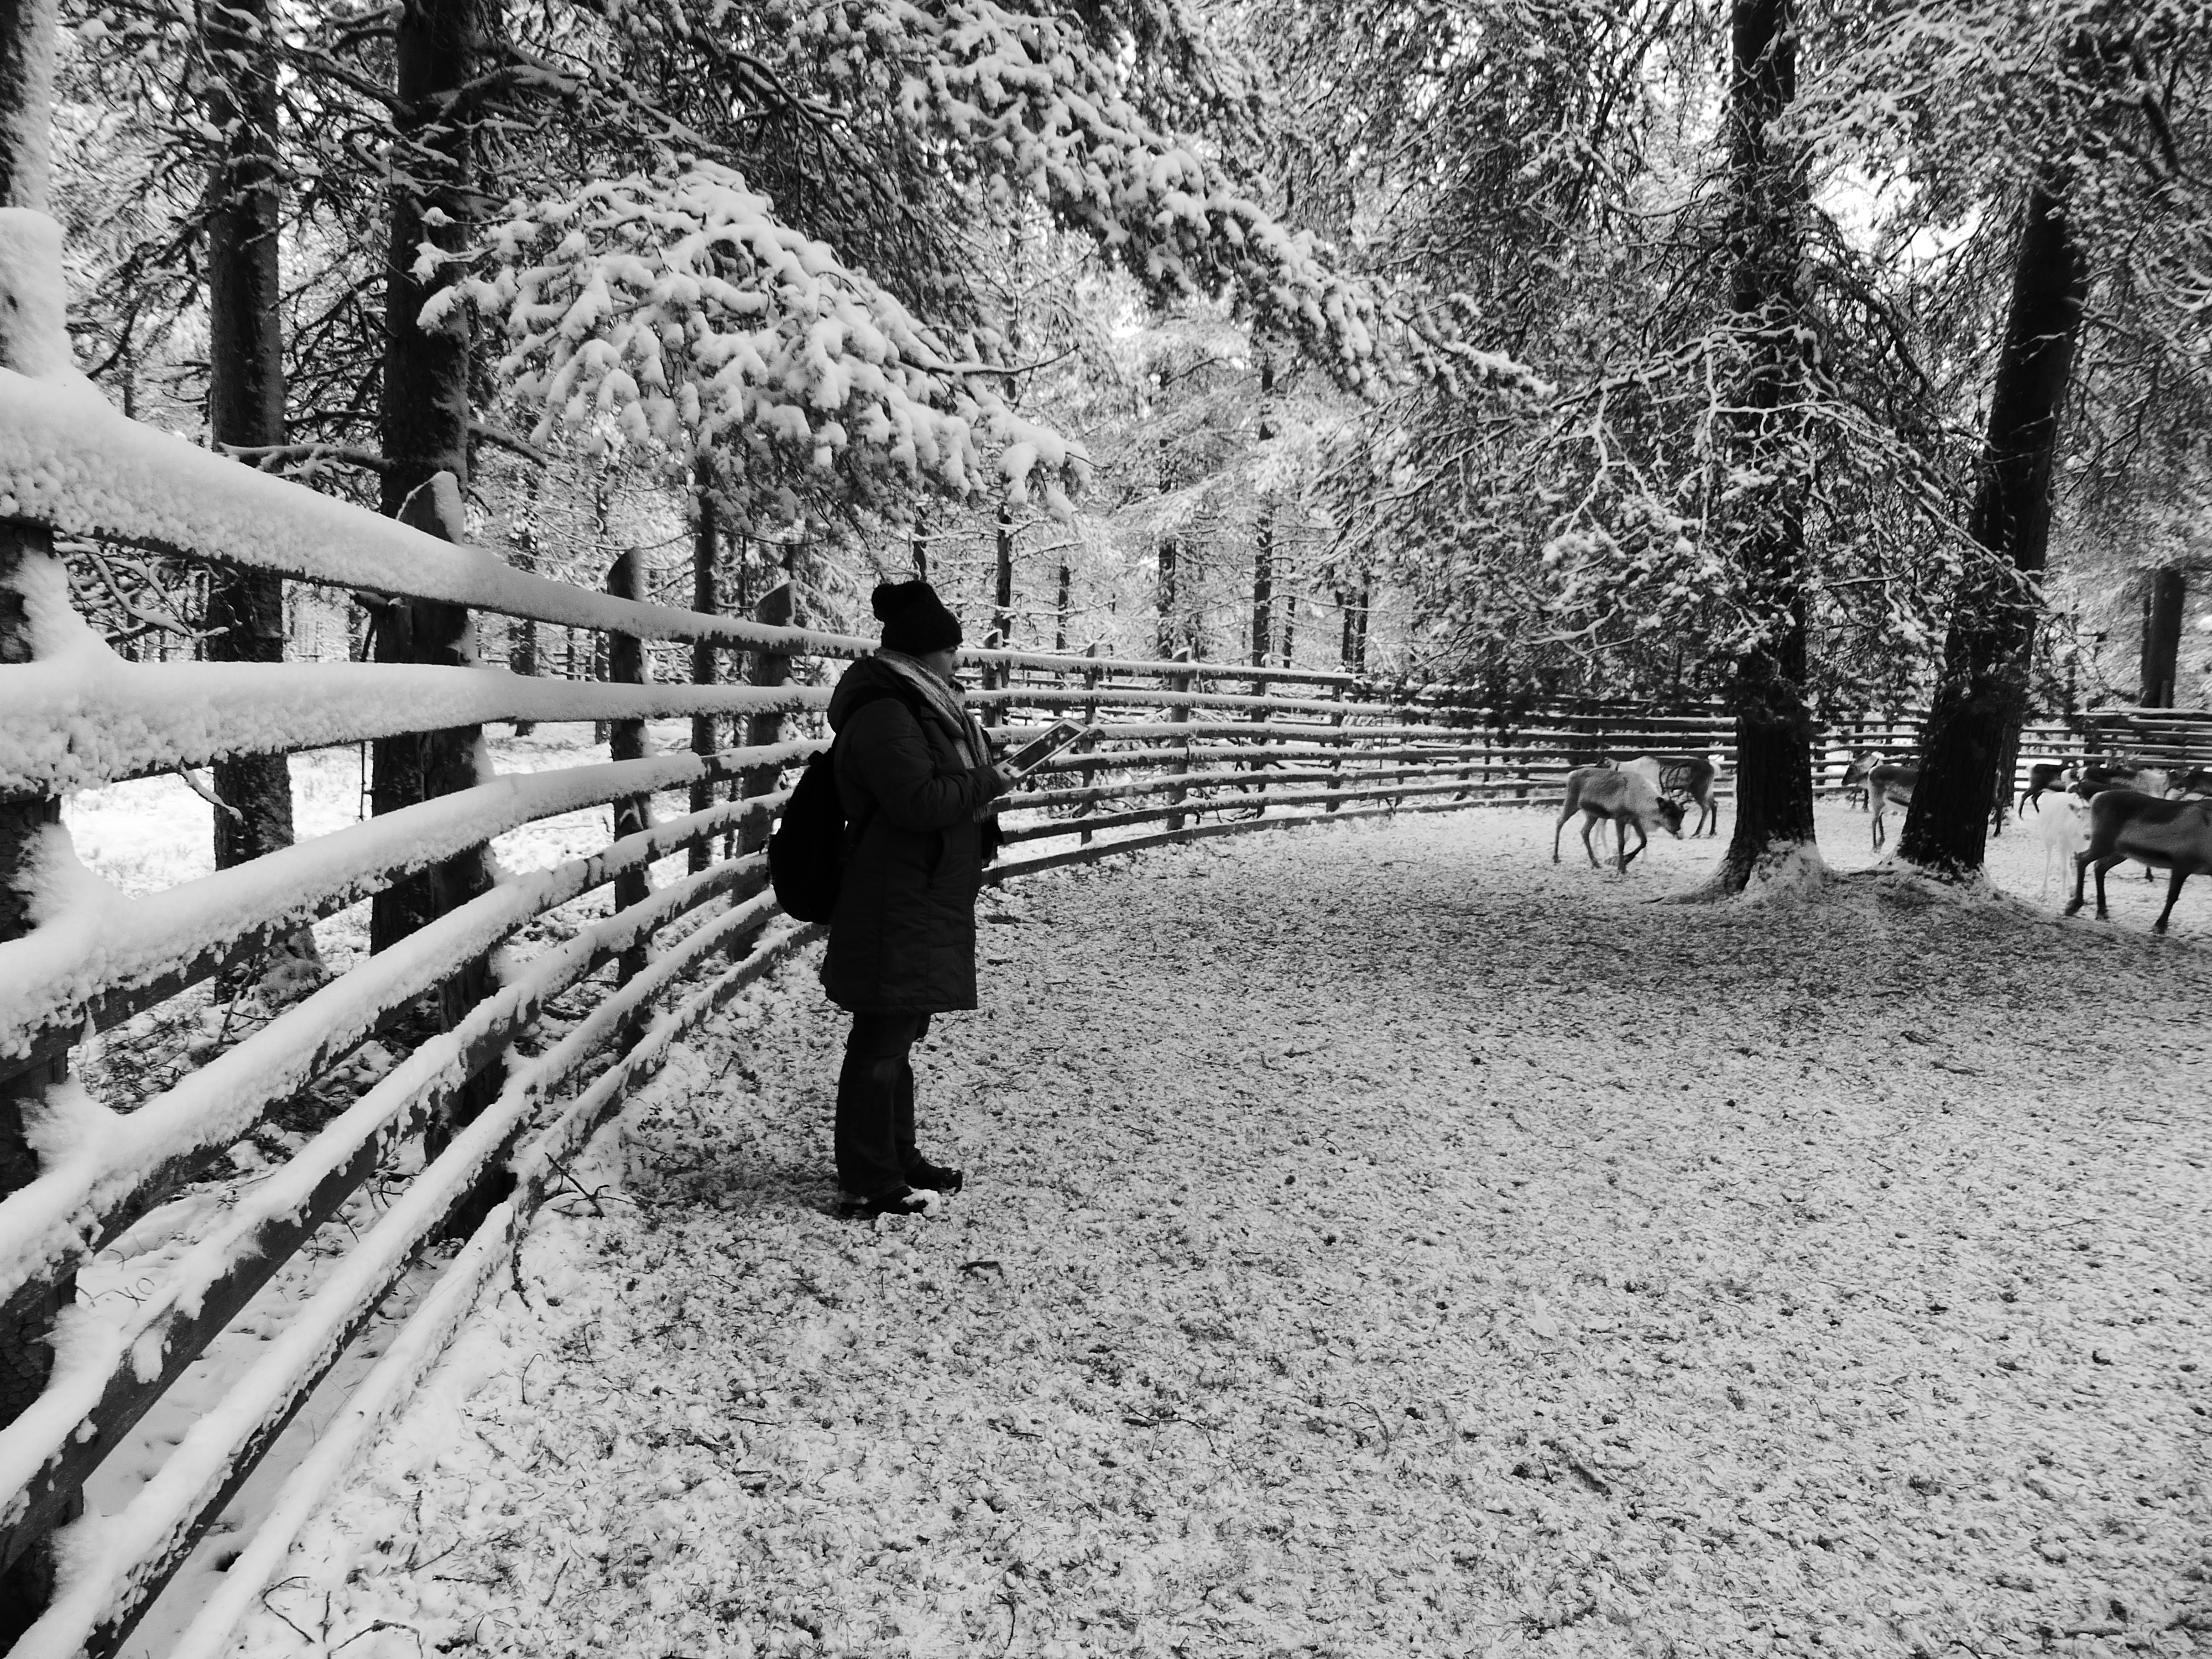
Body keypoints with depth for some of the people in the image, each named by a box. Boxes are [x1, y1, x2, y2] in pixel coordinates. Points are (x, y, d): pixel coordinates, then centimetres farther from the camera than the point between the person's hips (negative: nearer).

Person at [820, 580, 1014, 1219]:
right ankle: (868, 1183, 6)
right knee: (881, 1041, -3)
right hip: (895, 908, -11)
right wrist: (988, 782, -13)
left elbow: (945, 786, 29)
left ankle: (898, 1157, 31)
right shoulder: (883, 715, -18)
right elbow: (920, 800, -26)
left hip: (922, 905, 11)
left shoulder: (915, 705, 17)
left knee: (899, 1035, 19)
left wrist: (985, 778, 10)